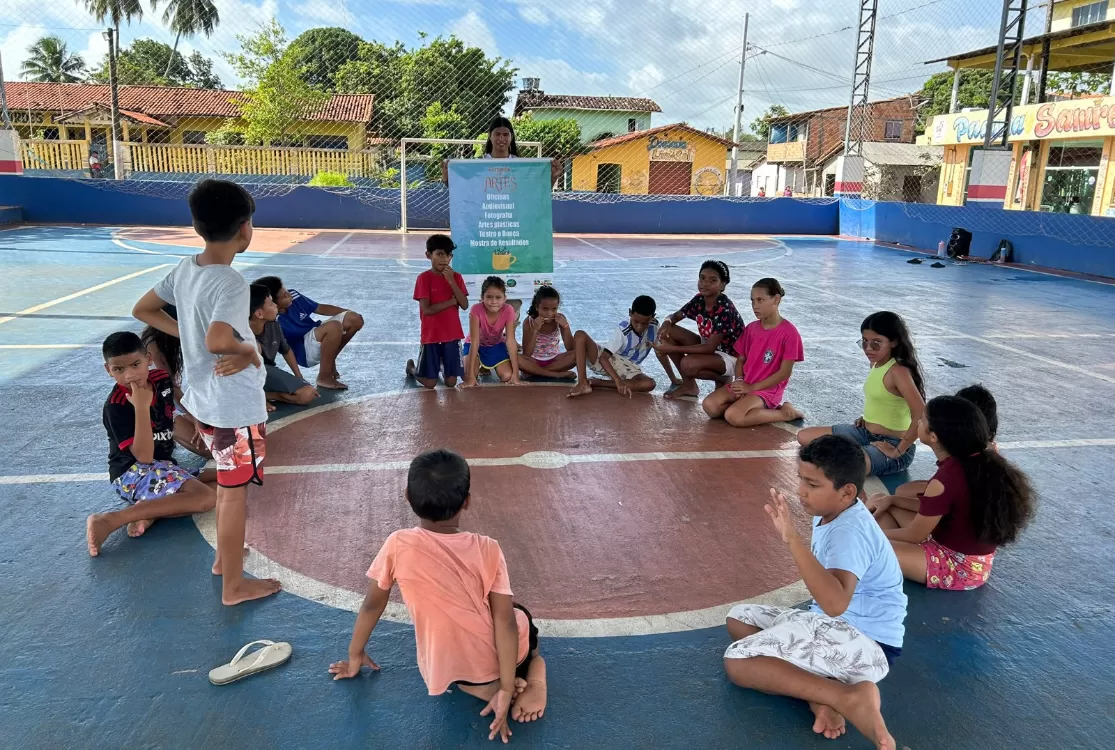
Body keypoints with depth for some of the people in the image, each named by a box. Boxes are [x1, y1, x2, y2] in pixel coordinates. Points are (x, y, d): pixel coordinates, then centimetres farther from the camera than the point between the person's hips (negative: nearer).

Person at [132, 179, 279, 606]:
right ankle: (234, 585, 20)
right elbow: (217, 342, -39)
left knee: (227, 483, 26)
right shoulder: (231, 283, -26)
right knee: (235, 493, 5)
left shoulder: (185, 270, 0)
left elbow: (143, 310, 11)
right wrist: (249, 348, -20)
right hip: (236, 407, -9)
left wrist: (188, 334, 7)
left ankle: (226, 556, 43)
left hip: (204, 399, 9)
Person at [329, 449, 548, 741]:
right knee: (519, 617, 32)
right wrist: (505, 690, -14)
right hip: (495, 660, -1)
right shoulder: (487, 550, -15)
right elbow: (505, 622, -18)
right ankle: (535, 671, 1)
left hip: (444, 671, 1)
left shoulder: (398, 545, -15)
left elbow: (372, 605, -3)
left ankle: (484, 687, 2)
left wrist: (355, 656, 13)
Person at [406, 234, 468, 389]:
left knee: (451, 382, 4)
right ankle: (411, 367, 32)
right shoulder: (424, 278, -9)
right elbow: (427, 309, -16)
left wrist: (451, 281, -16)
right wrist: (451, 301, -11)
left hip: (452, 335, 3)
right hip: (431, 335, -3)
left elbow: (464, 305, -7)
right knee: (430, 383, 1)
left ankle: (442, 366, 36)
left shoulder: (456, 277, 3)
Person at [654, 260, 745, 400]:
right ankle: (688, 383, -1)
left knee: (688, 363, -35)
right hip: (708, 346, 8)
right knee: (666, 332, -8)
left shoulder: (725, 309, -29)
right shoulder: (699, 300, -7)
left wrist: (673, 349, -31)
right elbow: (676, 316, 7)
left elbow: (710, 348, -30)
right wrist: (666, 323, -20)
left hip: (729, 357, -8)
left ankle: (722, 379, -3)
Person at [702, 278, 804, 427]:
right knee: (709, 405, -16)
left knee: (733, 416, -30)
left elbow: (784, 372, -14)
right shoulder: (751, 328, 7)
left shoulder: (789, 333, -14)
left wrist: (752, 387, -15)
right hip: (744, 385, 7)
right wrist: (739, 381, -9)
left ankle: (784, 413, -8)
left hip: (767, 389, -7)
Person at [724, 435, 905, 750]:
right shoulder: (831, 514, 7)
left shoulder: (850, 531, -23)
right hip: (833, 627, 10)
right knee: (739, 618, 11)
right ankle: (819, 691, -8)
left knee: (737, 662, -15)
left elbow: (836, 603, -41)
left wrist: (793, 540, -46)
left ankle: (848, 697, -20)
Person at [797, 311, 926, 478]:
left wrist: (898, 451, -26)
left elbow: (922, 417, -32)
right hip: (865, 432, 9)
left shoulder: (898, 371, -22)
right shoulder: (876, 363, 5)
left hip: (891, 444, -9)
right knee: (804, 436, 4)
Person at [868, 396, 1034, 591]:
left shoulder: (945, 481, -29)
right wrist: (892, 500, 7)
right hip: (975, 559, 9)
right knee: (884, 506, 12)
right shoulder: (980, 461, -2)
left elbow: (914, 535, -15)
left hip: (959, 568, -9)